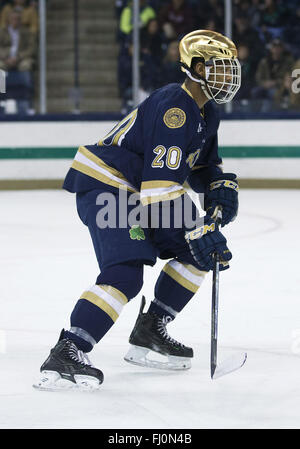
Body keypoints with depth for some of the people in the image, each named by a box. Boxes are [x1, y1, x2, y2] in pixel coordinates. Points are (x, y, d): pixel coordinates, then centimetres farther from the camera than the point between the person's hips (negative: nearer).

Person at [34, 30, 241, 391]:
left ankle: (149, 333, 15)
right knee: (125, 273, -26)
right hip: (103, 185, -11)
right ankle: (65, 355, -31)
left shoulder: (206, 113, 9)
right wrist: (199, 233, -27)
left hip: (139, 192, 11)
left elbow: (204, 165, 25)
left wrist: (221, 188, 3)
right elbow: (162, 187, -29)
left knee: (196, 254, 9)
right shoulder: (173, 108, -24)